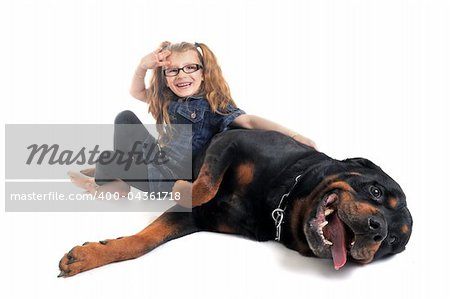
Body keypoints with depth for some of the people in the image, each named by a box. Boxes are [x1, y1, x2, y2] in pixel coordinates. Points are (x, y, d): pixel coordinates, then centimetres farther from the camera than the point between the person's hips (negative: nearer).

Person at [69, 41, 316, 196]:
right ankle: (117, 180, 3)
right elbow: (136, 92, 16)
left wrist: (292, 134, -41)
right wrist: (143, 67, -5)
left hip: (169, 180, -7)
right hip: (158, 162, 7)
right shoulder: (166, 100, 4)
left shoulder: (214, 105, -16)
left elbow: (249, 121, -27)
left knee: (107, 157, -15)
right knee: (125, 117, 2)